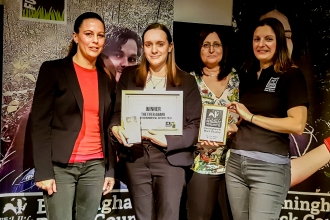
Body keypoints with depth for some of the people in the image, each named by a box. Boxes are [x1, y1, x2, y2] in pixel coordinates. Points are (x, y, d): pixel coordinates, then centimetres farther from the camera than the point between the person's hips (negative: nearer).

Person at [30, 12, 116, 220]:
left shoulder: (107, 80, 11)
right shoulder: (53, 69, -3)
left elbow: (107, 128, 13)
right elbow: (40, 122, -7)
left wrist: (110, 170, 9)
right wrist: (43, 171, -13)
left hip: (96, 166, 4)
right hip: (61, 166, -4)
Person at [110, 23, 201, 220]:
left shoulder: (186, 81, 2)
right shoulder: (129, 76, 9)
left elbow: (195, 126, -2)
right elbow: (116, 111, 9)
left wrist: (168, 141, -17)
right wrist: (116, 128, -13)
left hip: (171, 157, -2)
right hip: (135, 156, 3)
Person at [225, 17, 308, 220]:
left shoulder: (292, 75, -5)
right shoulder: (247, 77, 15)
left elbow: (297, 125, -16)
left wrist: (251, 116, -12)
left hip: (270, 166, -6)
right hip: (235, 163, 6)